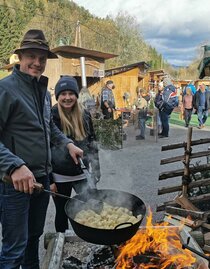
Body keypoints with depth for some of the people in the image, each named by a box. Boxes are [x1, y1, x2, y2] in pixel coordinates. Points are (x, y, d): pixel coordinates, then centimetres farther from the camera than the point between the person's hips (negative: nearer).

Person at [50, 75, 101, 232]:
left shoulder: (84, 115, 0)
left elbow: (92, 143, 8)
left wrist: (95, 171, 5)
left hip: (82, 174, 3)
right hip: (59, 176, -2)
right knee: (62, 213, 14)